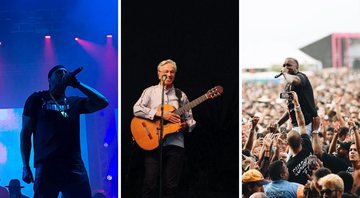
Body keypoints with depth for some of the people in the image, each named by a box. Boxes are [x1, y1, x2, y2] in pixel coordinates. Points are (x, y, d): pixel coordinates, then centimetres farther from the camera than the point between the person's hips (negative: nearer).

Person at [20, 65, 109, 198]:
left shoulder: (75, 102, 20)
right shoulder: (37, 99, 13)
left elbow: (102, 102, 8)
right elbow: (26, 133, 9)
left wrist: (77, 84, 7)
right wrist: (25, 166, 0)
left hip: (74, 167, 3)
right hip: (46, 167, -2)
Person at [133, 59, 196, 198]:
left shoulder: (181, 95, 14)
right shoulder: (150, 91, 8)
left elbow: (190, 119, 15)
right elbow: (137, 109, -7)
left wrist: (186, 125, -8)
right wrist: (160, 114, -15)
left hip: (175, 143, 2)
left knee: (170, 186, 0)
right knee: (150, 184, -8)